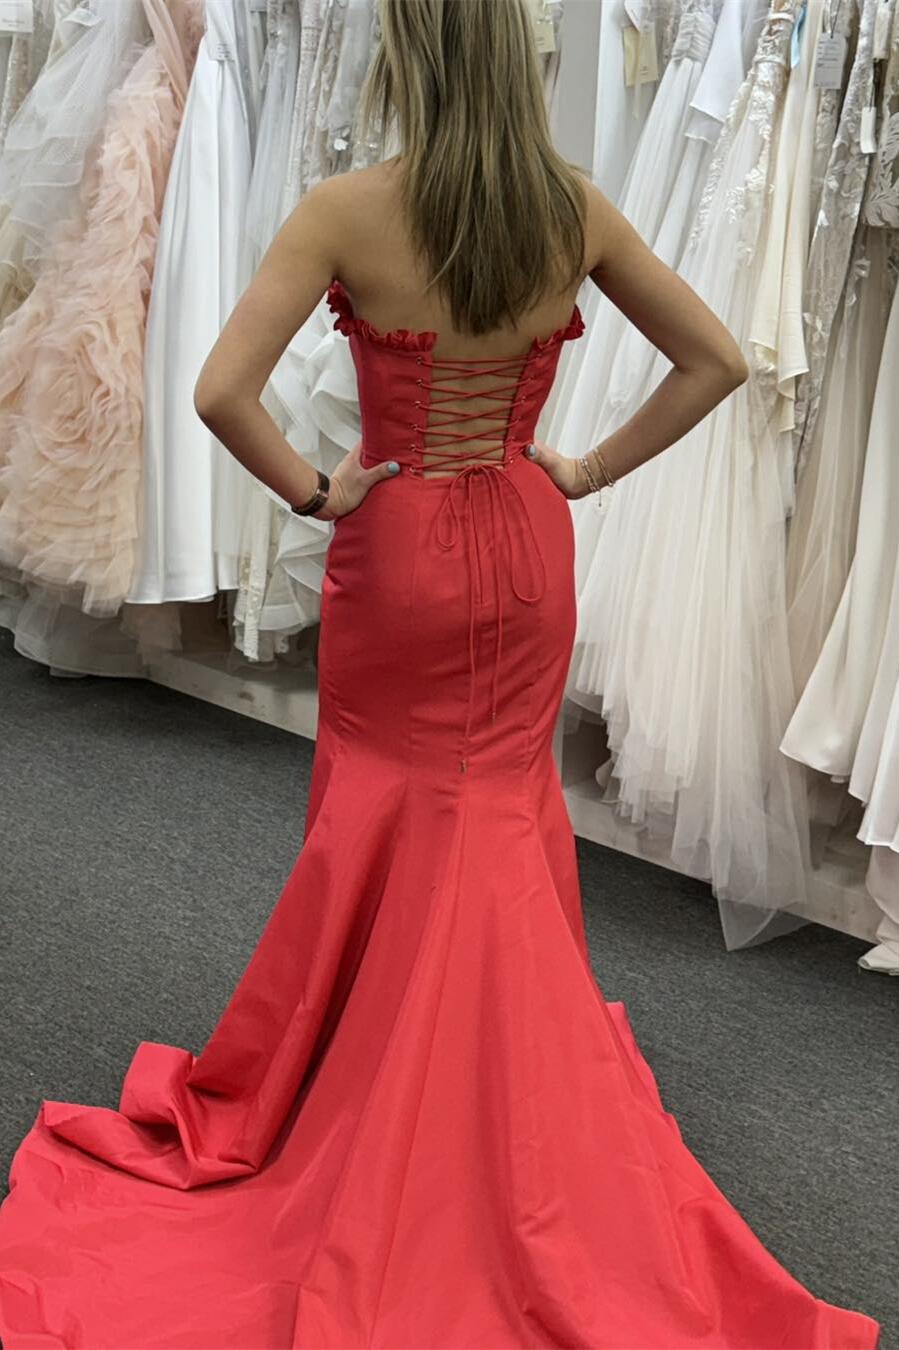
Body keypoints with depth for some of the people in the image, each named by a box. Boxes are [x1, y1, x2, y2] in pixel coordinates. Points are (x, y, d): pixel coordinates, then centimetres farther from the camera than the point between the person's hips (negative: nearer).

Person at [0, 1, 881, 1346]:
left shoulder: (350, 210, -17)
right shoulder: (576, 208, -7)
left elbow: (223, 392, -24)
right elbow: (716, 359, -1)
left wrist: (312, 490, -9)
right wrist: (591, 468, 2)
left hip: (396, 551, -3)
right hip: (524, 553, 3)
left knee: (382, 831, 15)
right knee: (505, 823, 19)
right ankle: (521, 1117, 31)